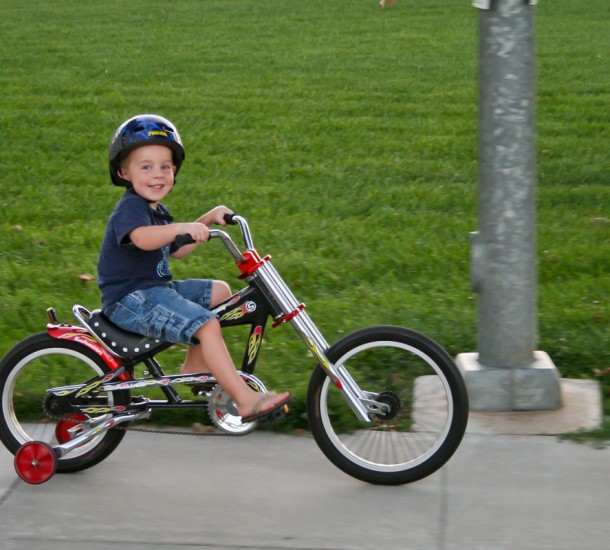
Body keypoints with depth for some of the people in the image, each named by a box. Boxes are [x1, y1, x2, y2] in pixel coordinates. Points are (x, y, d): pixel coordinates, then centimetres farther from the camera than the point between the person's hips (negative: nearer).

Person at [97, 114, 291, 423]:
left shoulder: (156, 211, 16)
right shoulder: (129, 208, -16)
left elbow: (177, 251, 26)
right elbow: (142, 238, -39)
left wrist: (207, 220, 18)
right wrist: (181, 228, -53)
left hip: (155, 290, 11)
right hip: (131, 299, -11)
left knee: (219, 291, 16)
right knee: (207, 326, -24)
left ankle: (194, 370, 15)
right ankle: (246, 401, -25)